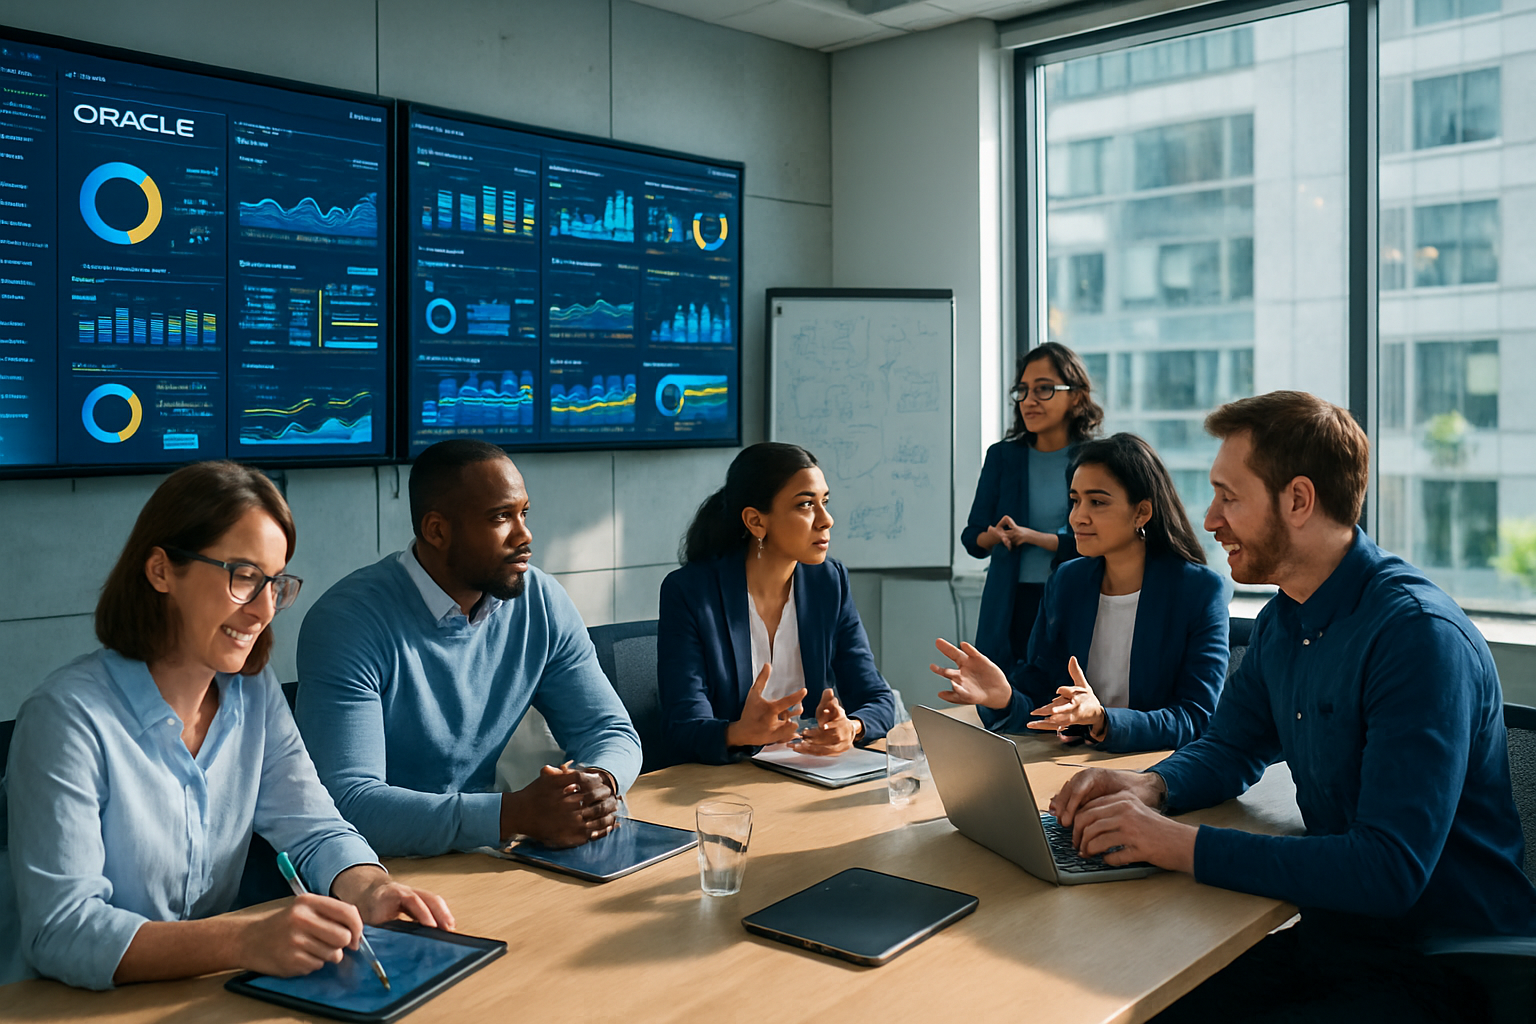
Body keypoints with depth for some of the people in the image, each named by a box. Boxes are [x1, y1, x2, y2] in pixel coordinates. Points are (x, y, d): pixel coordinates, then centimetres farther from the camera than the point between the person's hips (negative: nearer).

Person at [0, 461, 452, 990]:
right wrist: (246, 941, -35)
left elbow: (315, 830, 3)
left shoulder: (255, 693, 4)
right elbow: (60, 932, -22)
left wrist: (367, 890, -19)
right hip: (61, 1011, -4)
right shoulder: (70, 717, -16)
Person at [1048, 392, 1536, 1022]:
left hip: (1437, 970, -7)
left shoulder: (1418, 635, -23)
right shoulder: (1281, 623, 5)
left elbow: (1389, 869, -30)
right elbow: (1229, 750, 19)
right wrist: (1152, 787, -4)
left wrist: (1183, 845, -30)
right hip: (1329, 934, 8)